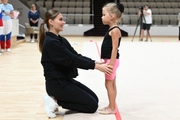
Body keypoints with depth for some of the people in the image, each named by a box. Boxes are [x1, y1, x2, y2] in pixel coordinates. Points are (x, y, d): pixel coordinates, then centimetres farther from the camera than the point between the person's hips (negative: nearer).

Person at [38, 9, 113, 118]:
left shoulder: (61, 40, 10)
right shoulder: (51, 42, -20)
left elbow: (77, 56, 6)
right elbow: (71, 59, -22)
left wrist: (96, 63, -6)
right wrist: (96, 66, -21)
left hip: (66, 80, 10)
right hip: (57, 84, -10)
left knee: (94, 99, 11)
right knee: (92, 105, -7)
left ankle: (57, 98, 10)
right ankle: (56, 101, -3)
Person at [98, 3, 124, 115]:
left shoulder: (115, 30, -16)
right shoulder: (111, 29, 14)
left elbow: (115, 48, -21)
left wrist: (111, 63, -22)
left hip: (112, 60, -10)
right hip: (109, 60, 10)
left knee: (109, 84, -4)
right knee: (112, 84, 14)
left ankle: (112, 108, 4)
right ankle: (111, 106, 23)